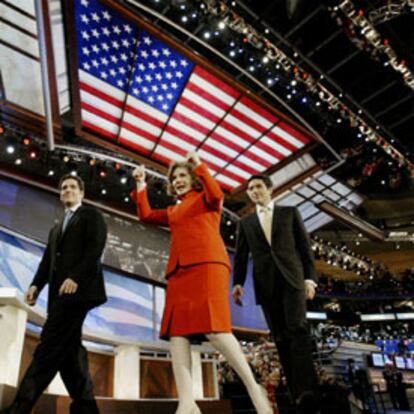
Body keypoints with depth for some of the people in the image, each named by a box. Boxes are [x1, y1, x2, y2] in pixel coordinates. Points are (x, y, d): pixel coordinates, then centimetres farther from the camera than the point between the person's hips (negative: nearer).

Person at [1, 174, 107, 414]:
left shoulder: (91, 215, 9)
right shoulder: (56, 229, 31)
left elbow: (95, 249, -8)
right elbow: (47, 261, 20)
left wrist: (75, 277, -21)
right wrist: (36, 285, 1)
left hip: (77, 289, -8)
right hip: (59, 292, 8)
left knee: (50, 345, -14)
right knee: (68, 348, 3)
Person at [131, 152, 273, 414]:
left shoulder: (206, 199, 16)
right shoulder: (173, 212, 31)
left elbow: (216, 193, -7)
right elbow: (146, 215, 24)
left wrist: (199, 165, -1)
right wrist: (141, 184, 23)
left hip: (207, 265, -6)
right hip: (179, 271, 6)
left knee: (214, 329, -19)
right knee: (176, 333, -10)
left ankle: (254, 389, -8)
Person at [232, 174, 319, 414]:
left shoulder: (290, 212, 14)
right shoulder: (246, 223, 19)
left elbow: (305, 246, 8)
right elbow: (241, 256, 10)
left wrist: (310, 278, -3)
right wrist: (238, 283, -5)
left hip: (291, 278, -2)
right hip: (265, 283, 2)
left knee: (297, 327, -19)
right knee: (281, 337, -1)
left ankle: (307, 388, -26)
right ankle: (298, 391, 2)